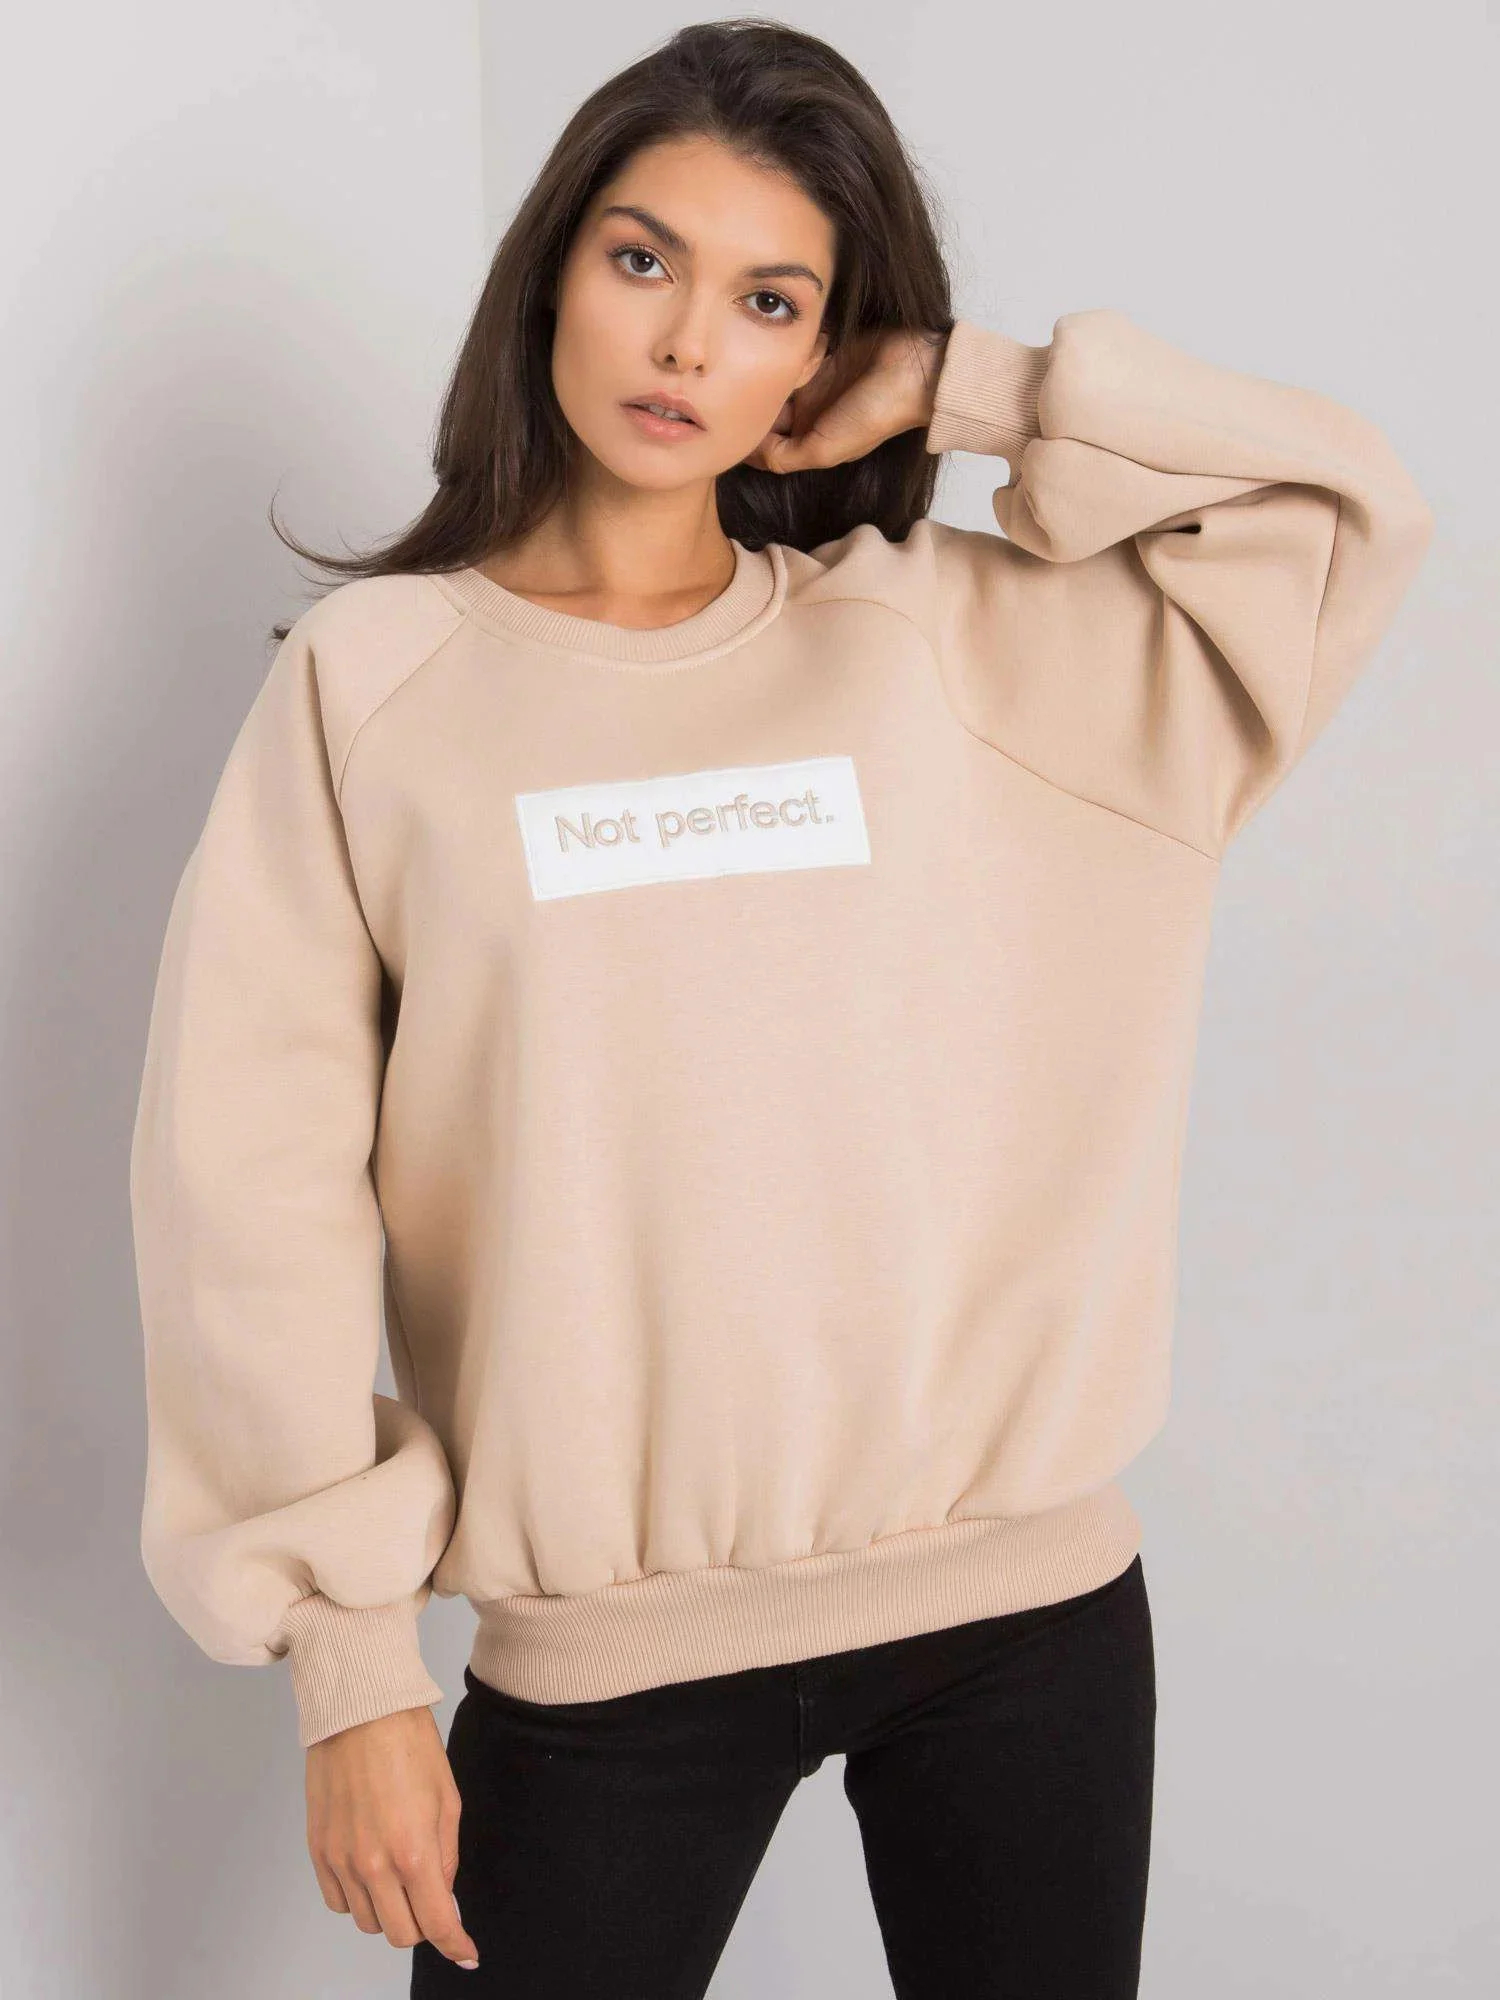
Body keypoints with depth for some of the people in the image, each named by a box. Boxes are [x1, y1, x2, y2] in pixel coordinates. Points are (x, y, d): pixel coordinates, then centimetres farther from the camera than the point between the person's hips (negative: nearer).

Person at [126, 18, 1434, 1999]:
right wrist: (351, 1667, -7)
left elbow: (1348, 508, -1)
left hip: (1026, 1605, 2)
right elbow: (263, 1180, -5)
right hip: (609, 1652, -1)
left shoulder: (937, 640, 4)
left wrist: (945, 393, -1)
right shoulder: (375, 677, -1)